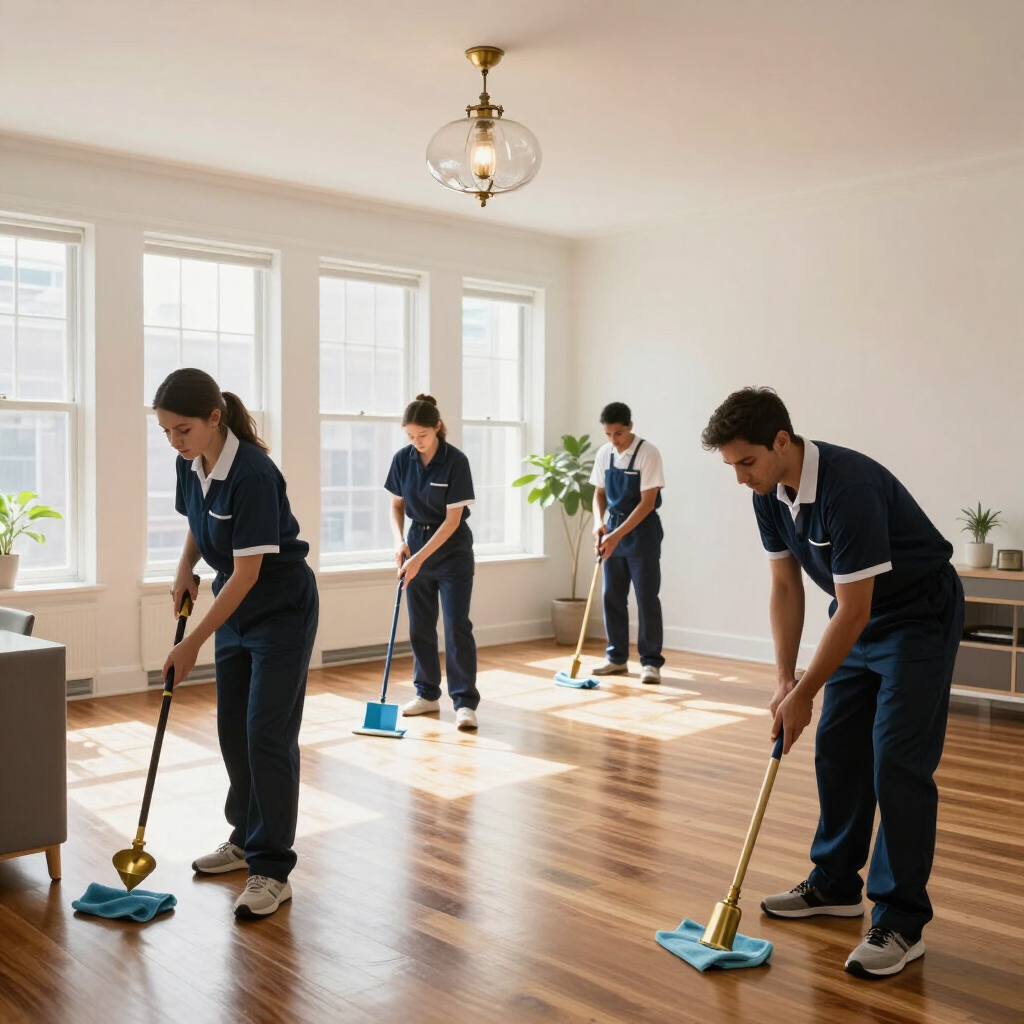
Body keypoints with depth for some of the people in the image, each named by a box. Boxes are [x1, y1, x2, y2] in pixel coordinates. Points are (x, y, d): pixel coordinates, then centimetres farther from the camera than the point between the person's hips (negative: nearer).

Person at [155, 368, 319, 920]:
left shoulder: (252, 474, -27)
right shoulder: (190, 465, -3)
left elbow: (247, 572, -26)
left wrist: (193, 642, -22)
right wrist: (184, 571, 1)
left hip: (282, 611, -8)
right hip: (235, 610, 8)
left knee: (267, 735, -8)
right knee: (233, 730, 14)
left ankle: (271, 870, 0)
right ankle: (246, 838, 30)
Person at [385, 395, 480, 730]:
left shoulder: (455, 461, -18)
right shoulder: (402, 459, -5)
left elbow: (452, 520, -18)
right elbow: (396, 506, 7)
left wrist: (420, 558, -21)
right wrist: (400, 540, -11)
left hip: (452, 548, -5)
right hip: (417, 542, 5)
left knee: (457, 626, -8)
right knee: (420, 626, 9)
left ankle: (465, 702, -5)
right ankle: (428, 694, 22)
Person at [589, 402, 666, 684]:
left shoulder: (648, 453, -16)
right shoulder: (604, 453, 2)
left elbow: (647, 503, -19)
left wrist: (617, 535, -24)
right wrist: (599, 523, -8)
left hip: (642, 531, -6)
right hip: (613, 529, 6)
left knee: (647, 598, -3)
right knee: (612, 596, 9)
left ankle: (651, 661, 5)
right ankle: (617, 658, 19)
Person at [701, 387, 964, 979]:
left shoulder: (849, 487, -33)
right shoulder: (771, 493, -7)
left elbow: (853, 610, -28)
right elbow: (787, 586, 2)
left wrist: (805, 694, -20)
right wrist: (786, 678, -3)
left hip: (920, 616, -8)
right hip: (861, 617, 8)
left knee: (898, 760, -12)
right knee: (837, 750, 9)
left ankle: (902, 923, -3)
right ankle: (836, 885, 23)